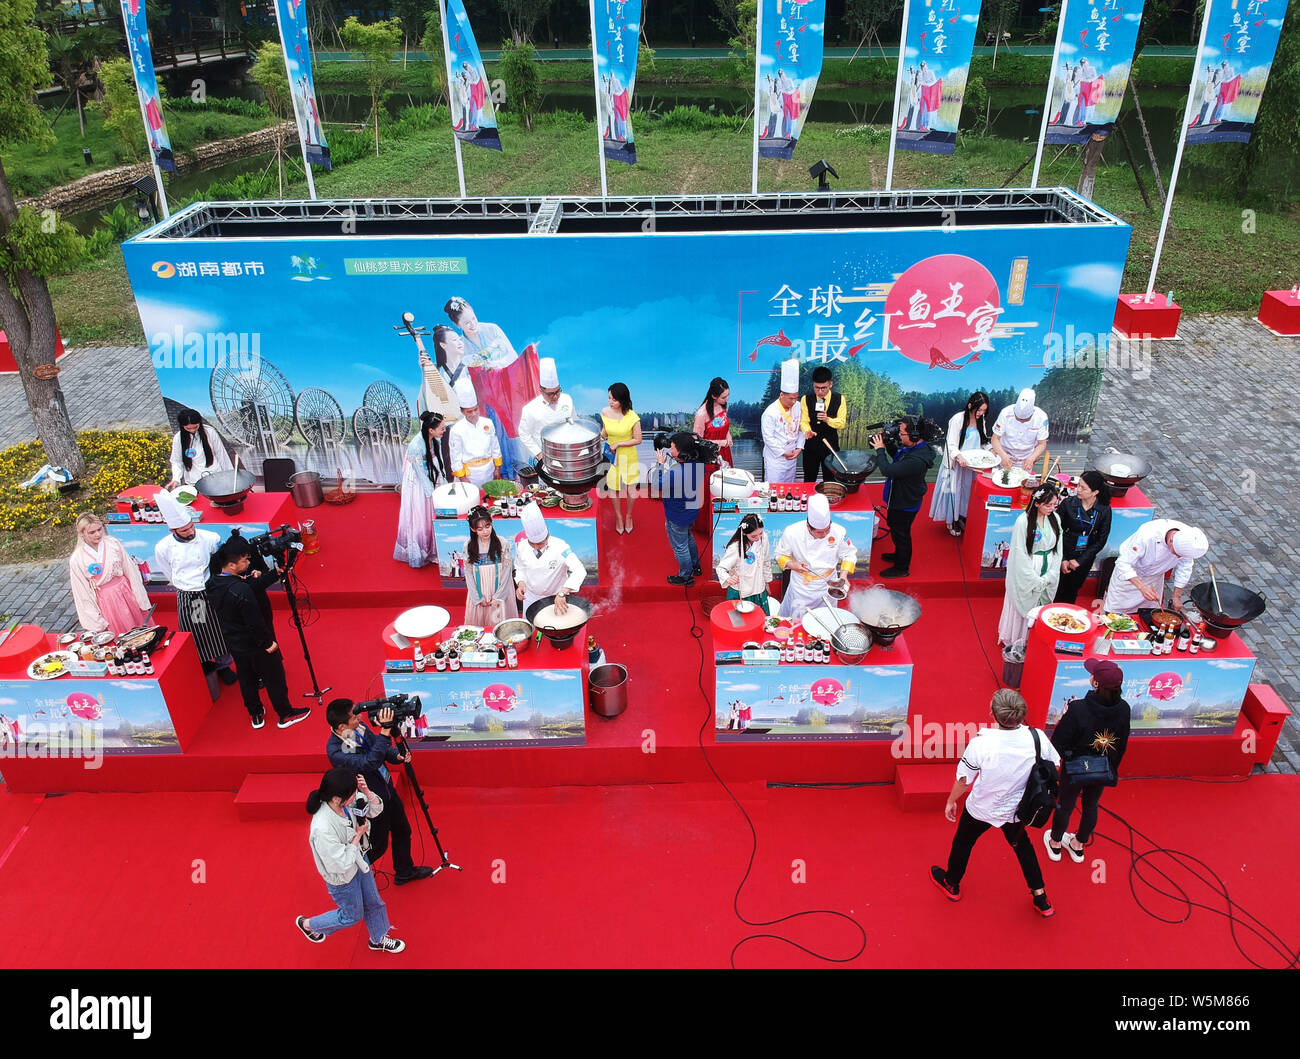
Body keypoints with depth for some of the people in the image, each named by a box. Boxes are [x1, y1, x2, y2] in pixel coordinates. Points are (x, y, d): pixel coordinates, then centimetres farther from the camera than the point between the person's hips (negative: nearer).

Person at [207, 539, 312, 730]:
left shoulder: (213, 585, -7)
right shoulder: (242, 590, -33)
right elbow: (255, 622, -29)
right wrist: (267, 643, -14)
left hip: (234, 644, 8)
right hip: (255, 646, -8)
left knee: (246, 679, 23)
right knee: (274, 679, 11)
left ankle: (255, 714, 38)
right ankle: (285, 714, 25)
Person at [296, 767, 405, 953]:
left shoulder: (346, 801, -22)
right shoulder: (322, 829, -42)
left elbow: (376, 809, -6)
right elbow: (341, 864, -31)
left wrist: (366, 791, -26)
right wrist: (358, 835, -24)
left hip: (359, 859, 6)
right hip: (342, 878, -6)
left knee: (374, 903, 24)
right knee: (353, 915, 21)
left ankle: (378, 939, 51)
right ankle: (307, 924, 44)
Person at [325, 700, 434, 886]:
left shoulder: (360, 726, -12)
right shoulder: (335, 751, -34)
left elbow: (381, 747, 3)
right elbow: (370, 763, -44)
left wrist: (397, 756, -17)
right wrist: (385, 731, -50)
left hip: (387, 789, 7)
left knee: (402, 831, 23)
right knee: (377, 845, 13)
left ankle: (404, 871, 47)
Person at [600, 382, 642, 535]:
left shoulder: (632, 417, -21)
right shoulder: (605, 412, -9)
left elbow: (638, 440, -14)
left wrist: (618, 444, -18)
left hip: (628, 457, -3)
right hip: (611, 456, 3)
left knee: (630, 489, 5)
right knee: (613, 488, 11)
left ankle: (628, 515, 32)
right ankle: (618, 516, 33)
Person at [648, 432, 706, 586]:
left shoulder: (676, 474, -39)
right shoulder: (698, 464, -15)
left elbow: (656, 485, -23)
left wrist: (660, 464, -13)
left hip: (677, 517, -8)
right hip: (691, 510, 8)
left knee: (680, 547, 15)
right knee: (688, 537, 32)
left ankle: (686, 577, 35)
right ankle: (695, 566, 52)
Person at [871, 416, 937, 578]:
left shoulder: (916, 460, -39)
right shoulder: (913, 447, -8)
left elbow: (887, 470, -37)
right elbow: (897, 456, 13)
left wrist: (880, 449, -23)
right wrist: (889, 443, -5)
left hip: (905, 505, -9)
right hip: (900, 498, 9)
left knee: (900, 534, 11)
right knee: (896, 529, 29)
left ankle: (902, 568, 32)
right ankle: (899, 555, 53)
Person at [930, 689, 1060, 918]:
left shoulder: (982, 742, -34)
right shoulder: (1037, 738, -25)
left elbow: (963, 778, -20)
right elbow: (1054, 766, -5)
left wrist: (951, 801, 0)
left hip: (981, 809, -2)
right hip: (1016, 810, 3)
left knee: (963, 843, 24)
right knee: (1022, 845, 29)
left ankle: (951, 884, 49)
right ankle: (1041, 900, 39)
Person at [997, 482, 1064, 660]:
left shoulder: (1055, 519, -3)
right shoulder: (1023, 521, -19)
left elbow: (1058, 549, 2)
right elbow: (1020, 554, -17)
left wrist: (1050, 576, -6)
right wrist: (1036, 580, -15)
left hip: (1047, 573, 5)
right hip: (1025, 573, -4)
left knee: (1041, 605, 14)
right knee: (1023, 604, 8)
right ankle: (1015, 642, 25)